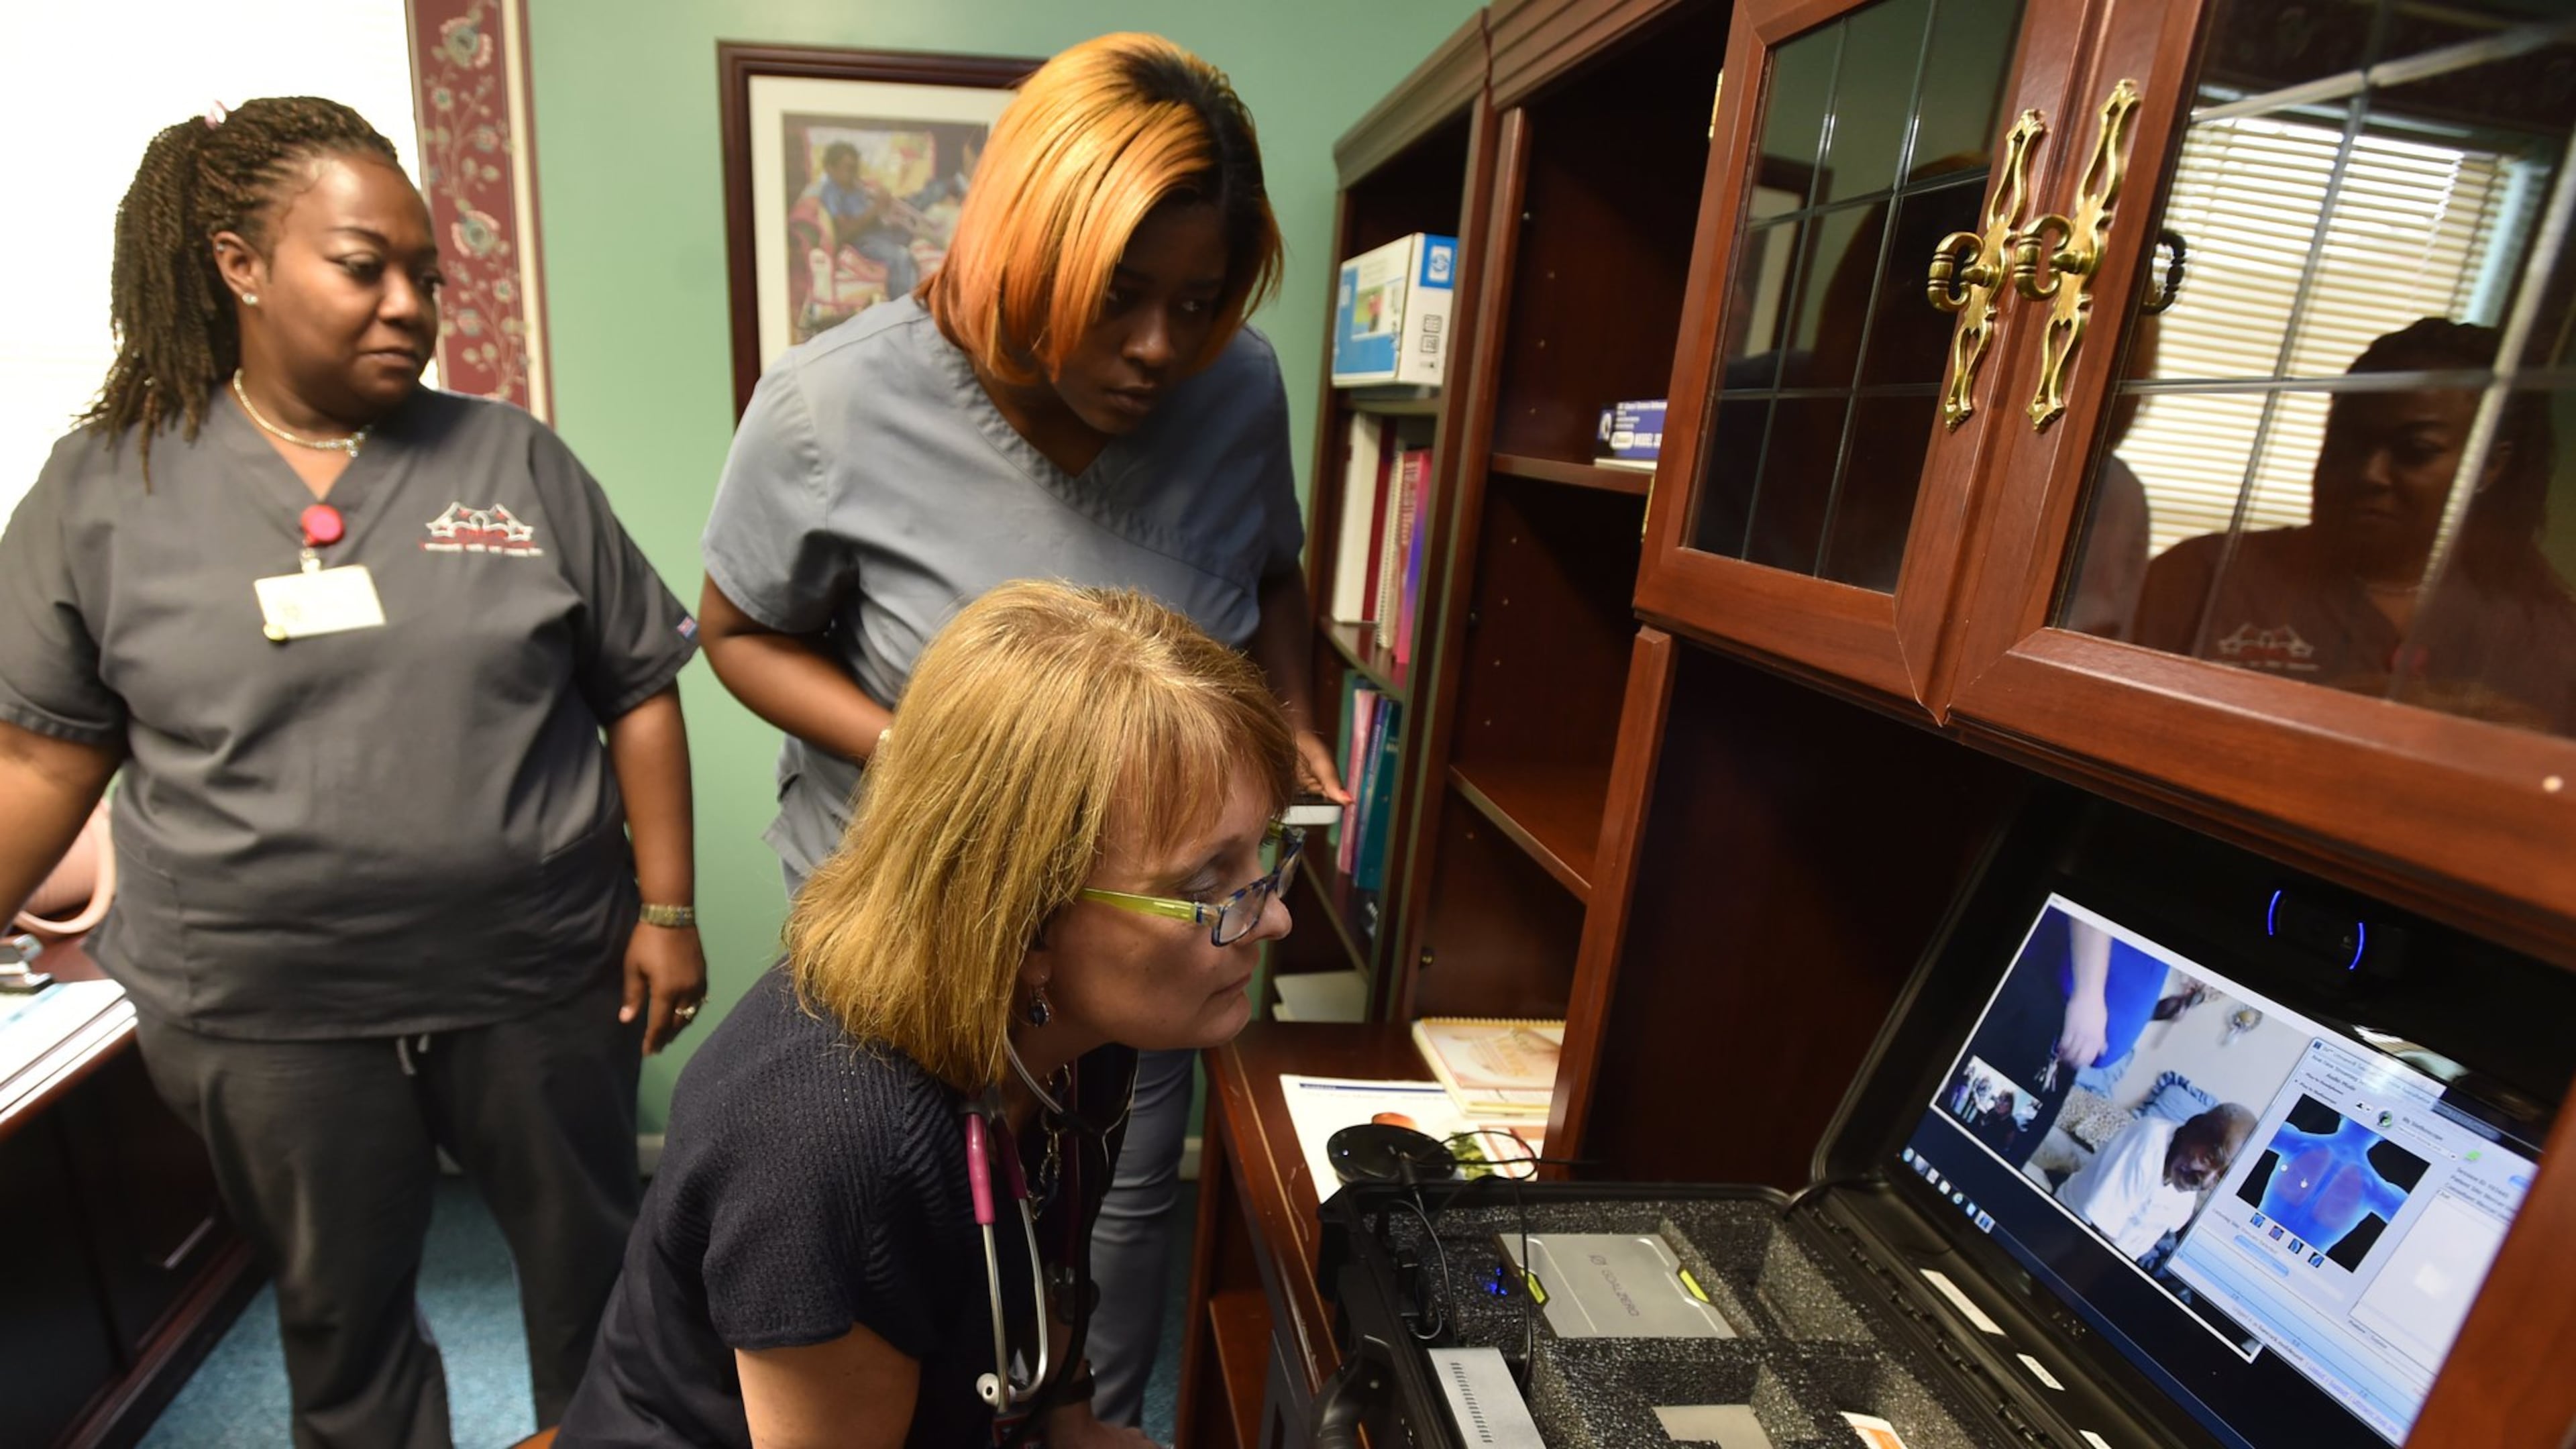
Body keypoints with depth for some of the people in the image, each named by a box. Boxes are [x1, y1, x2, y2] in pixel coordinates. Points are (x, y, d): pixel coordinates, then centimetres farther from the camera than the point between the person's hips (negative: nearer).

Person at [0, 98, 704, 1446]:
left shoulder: (514, 461, -2)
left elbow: (638, 690, -2)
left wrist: (667, 909, -6)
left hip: (542, 980, 0)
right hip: (265, 1019, 1)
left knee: (593, 1268, 18)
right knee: (340, 1318, 20)